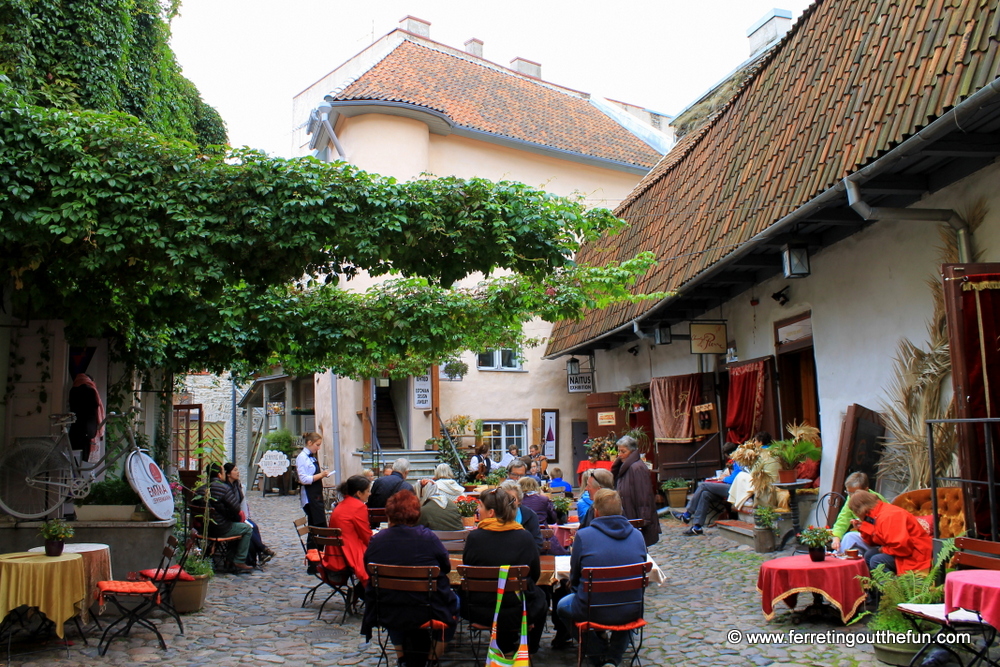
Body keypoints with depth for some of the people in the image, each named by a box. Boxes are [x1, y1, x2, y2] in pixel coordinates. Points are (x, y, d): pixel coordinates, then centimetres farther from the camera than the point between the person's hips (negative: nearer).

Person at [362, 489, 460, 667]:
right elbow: (447, 567, -2)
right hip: (428, 614, -3)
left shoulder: (376, 541, -11)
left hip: (388, 616, 3)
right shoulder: (427, 537, -17)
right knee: (454, 600, 29)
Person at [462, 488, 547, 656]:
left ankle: (505, 648, 45)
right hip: (518, 612, 0)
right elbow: (535, 574, 1)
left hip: (480, 613, 0)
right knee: (539, 596, 30)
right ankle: (528, 650, 44)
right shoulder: (524, 537, -10)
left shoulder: (474, 537, -13)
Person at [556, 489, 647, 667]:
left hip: (594, 611, -2)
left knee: (562, 605, 29)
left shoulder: (583, 535, -11)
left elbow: (574, 579, 0)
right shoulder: (637, 535, -1)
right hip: (631, 612, 3)